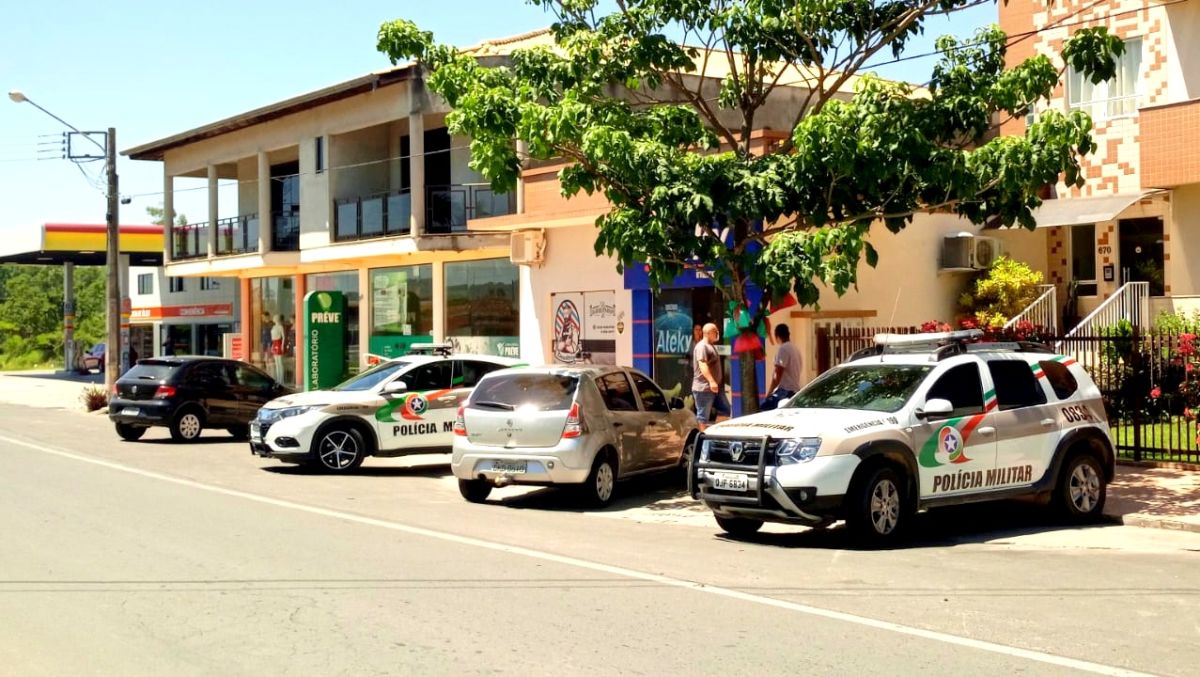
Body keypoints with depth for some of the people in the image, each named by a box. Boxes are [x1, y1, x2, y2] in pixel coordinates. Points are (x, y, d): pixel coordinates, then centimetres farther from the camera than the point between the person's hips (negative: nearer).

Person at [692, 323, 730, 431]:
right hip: (703, 388, -10)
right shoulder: (702, 346, -13)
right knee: (703, 417, -5)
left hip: (715, 388, 10)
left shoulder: (711, 346, 19)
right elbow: (702, 365, -26)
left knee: (725, 411, 10)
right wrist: (711, 381, -36)